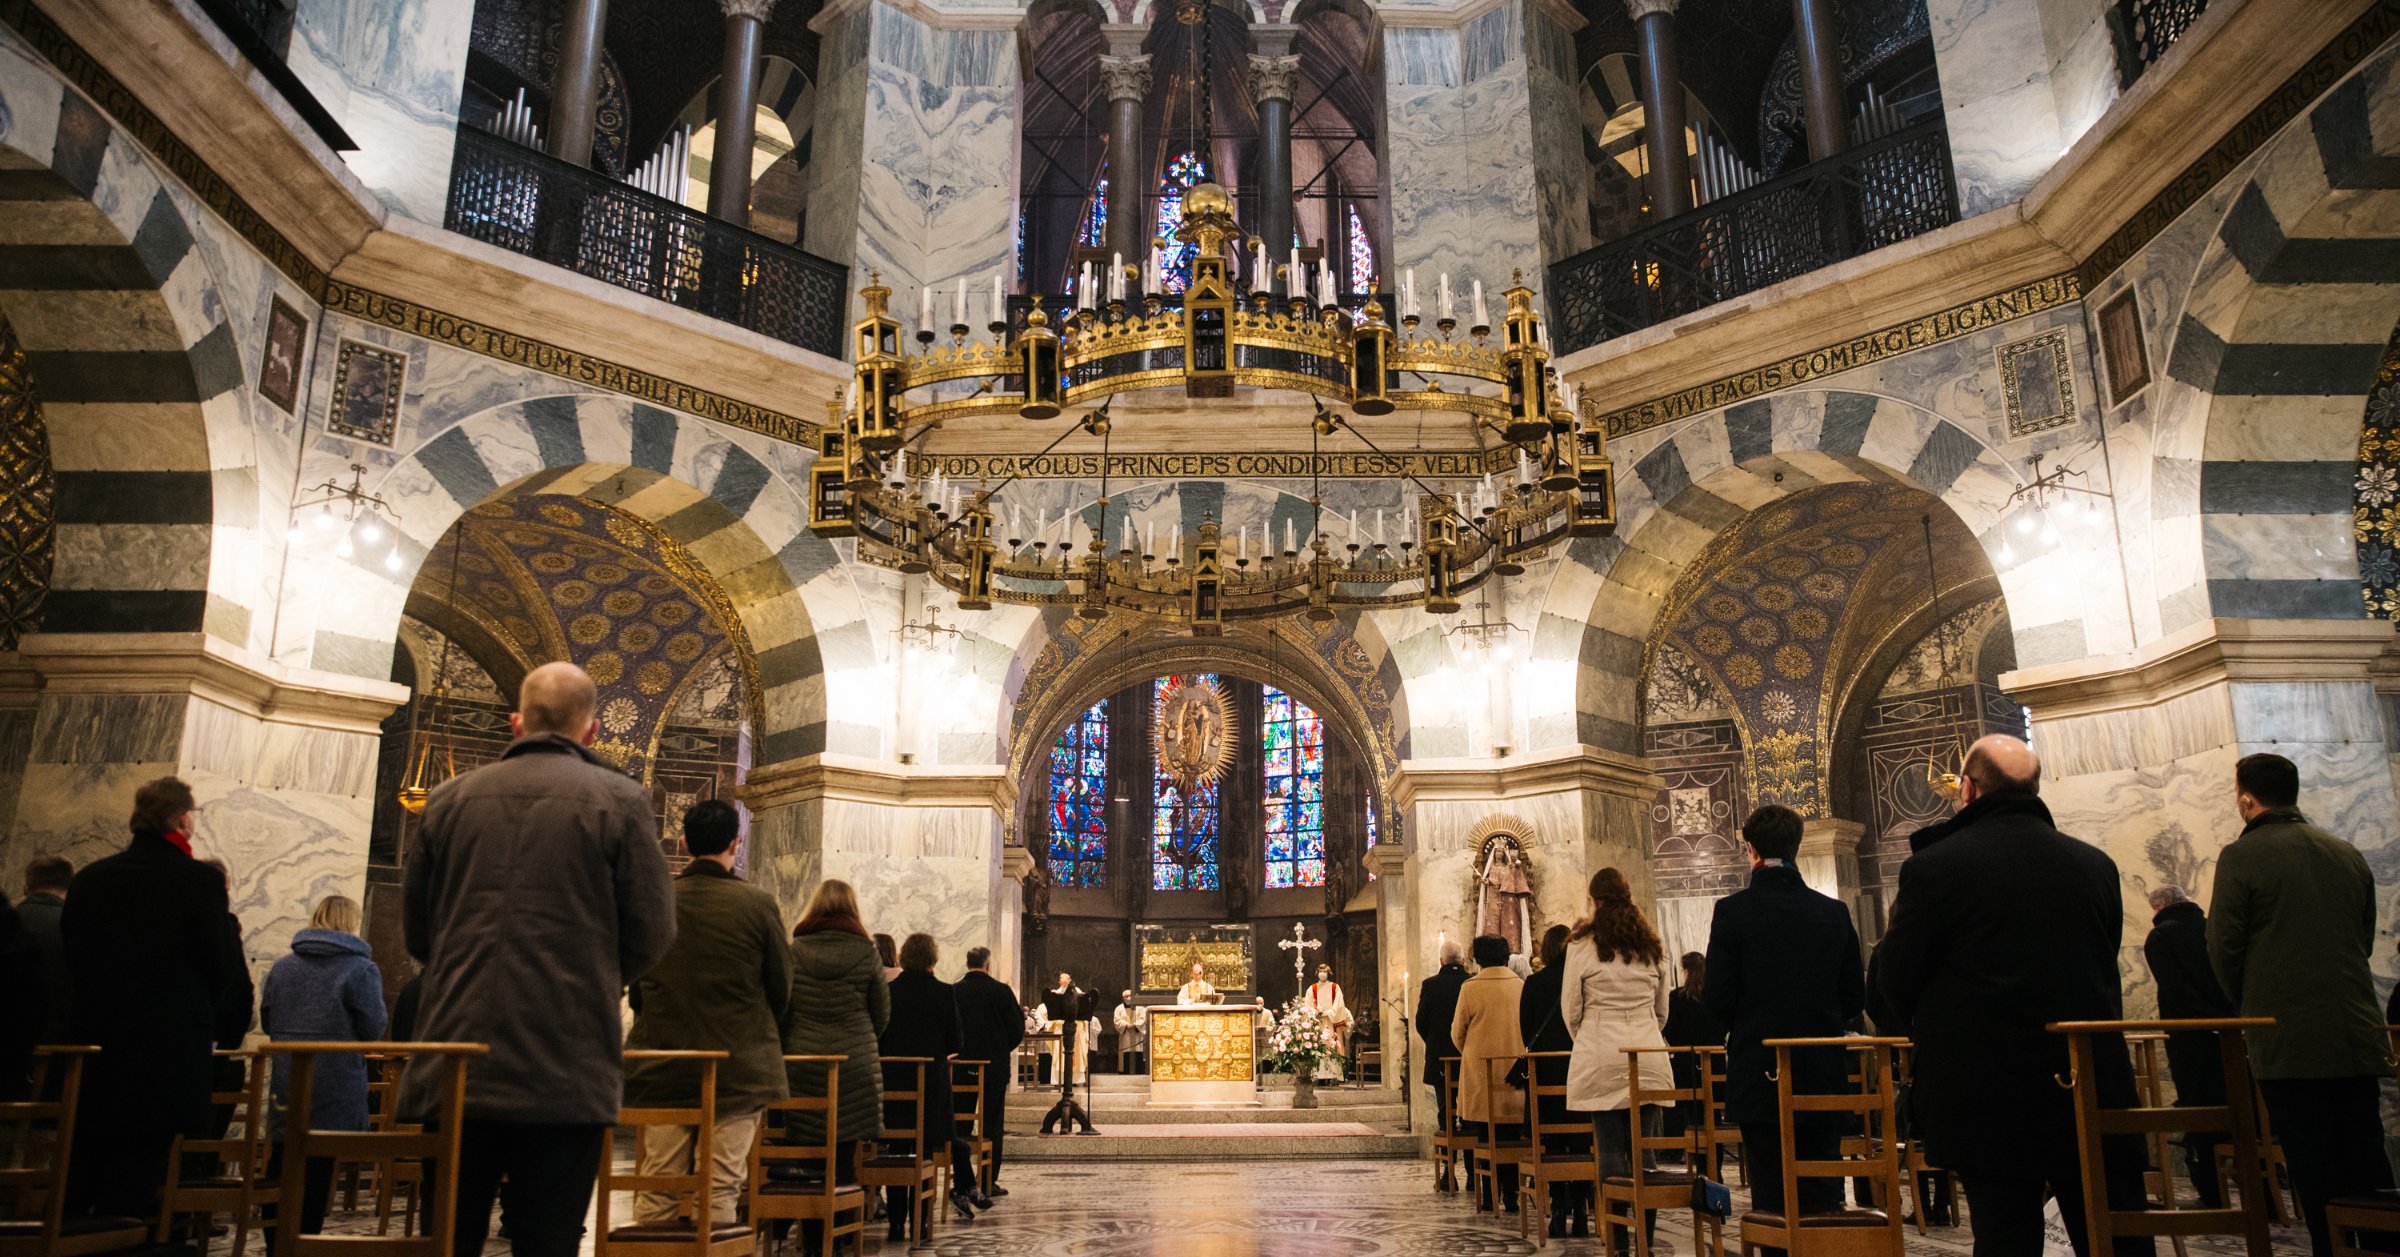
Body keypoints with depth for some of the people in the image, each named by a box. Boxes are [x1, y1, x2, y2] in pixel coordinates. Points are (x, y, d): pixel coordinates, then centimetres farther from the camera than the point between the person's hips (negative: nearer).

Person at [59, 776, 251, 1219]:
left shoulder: (87, 879, 6)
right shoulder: (200, 881, -11)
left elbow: (67, 965, 13)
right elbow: (225, 968, -9)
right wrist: (215, 1031, 8)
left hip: (91, 1055, 5)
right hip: (168, 1061, -5)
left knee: (76, 1186, 15)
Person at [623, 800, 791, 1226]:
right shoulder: (757, 904, -10)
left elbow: (636, 987, 7)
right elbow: (781, 988, -1)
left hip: (661, 1066, 3)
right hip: (738, 1069, -3)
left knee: (657, 1187, 10)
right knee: (722, 1187, 3)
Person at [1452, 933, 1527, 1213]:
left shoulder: (1470, 987, -6)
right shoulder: (1521, 986, 0)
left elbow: (1457, 1032, 1)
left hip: (1480, 1073, -2)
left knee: (1485, 1137, 6)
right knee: (1511, 1136, 7)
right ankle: (1511, 1195, 6)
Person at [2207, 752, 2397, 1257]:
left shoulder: (2241, 856, -10)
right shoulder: (2349, 855, 8)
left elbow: (2223, 948, -8)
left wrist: (2248, 1006, 11)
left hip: (2288, 1041, -5)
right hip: (2358, 1036, 6)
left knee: (2315, 1175, 0)